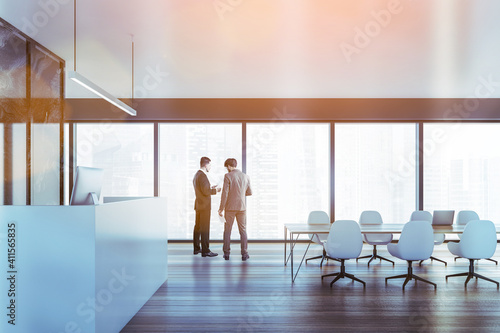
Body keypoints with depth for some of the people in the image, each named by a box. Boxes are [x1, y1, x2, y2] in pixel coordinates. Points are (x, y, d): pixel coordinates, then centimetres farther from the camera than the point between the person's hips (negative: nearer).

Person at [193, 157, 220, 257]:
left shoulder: (196, 174, 14)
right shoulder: (202, 176, -17)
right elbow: (206, 192, -22)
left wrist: (210, 188, 15)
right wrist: (215, 190, -8)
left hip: (198, 205, 10)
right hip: (204, 205, -10)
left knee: (198, 227, 14)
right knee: (205, 228, -7)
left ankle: (196, 248, 22)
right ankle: (205, 251, -4)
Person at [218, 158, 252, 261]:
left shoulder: (228, 176, -9)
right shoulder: (245, 177, 5)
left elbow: (225, 193, -13)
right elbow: (249, 192, 12)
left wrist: (221, 208, -7)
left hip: (230, 207, -3)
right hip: (242, 207, 3)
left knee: (227, 230, 9)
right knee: (243, 230, 9)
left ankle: (226, 253, 12)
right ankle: (244, 254, 8)